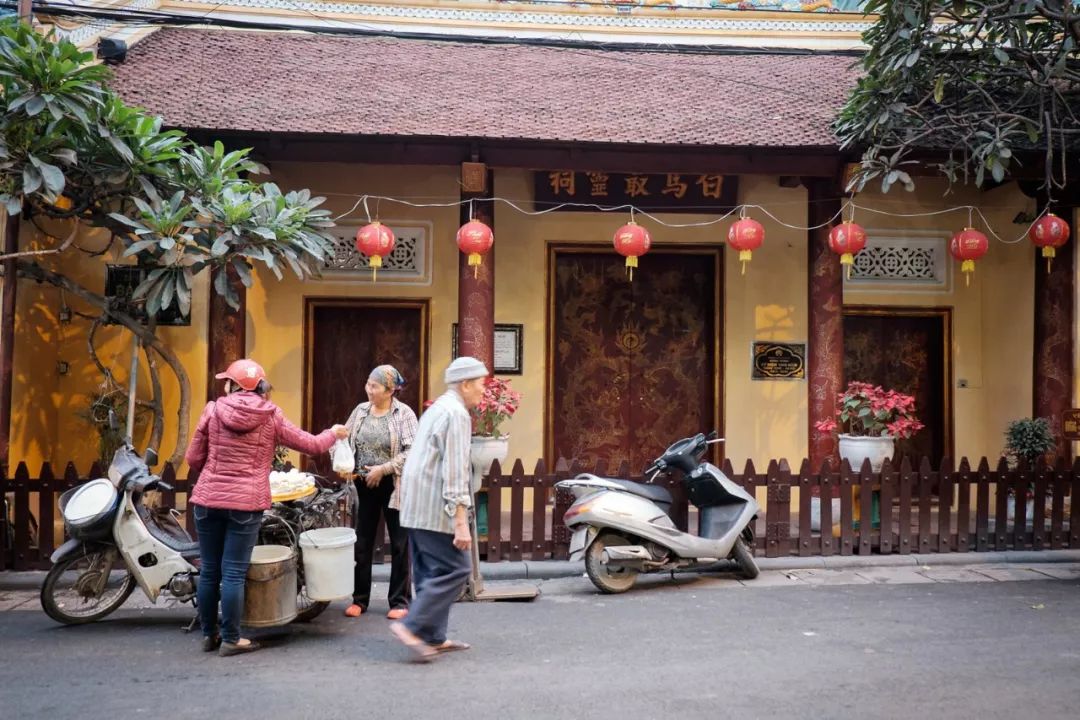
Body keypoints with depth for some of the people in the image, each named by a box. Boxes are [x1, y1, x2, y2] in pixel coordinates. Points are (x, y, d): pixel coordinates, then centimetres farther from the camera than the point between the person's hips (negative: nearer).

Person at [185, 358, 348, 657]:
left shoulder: (213, 410, 1)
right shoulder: (271, 417, 0)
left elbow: (193, 459, 5)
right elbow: (311, 445, 7)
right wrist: (334, 433, 26)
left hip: (208, 500, 2)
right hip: (246, 503, -2)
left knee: (209, 571, 12)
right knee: (234, 573, 2)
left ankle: (209, 635, 22)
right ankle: (230, 639, 8)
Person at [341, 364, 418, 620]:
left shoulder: (404, 413, -10)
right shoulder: (361, 410, 5)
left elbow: (412, 451, -16)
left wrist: (383, 468, -19)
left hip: (393, 486, -4)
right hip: (364, 486, 4)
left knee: (399, 544, 6)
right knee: (362, 543, 10)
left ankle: (399, 601, 17)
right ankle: (359, 599, 23)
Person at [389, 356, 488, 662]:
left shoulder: (437, 408, 19)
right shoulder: (457, 414, -13)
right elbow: (454, 473, -20)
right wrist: (461, 522, -21)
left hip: (416, 509, 10)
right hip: (436, 510, -10)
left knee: (432, 573, 13)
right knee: (455, 570, -6)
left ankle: (433, 637, 17)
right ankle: (412, 627, -8)